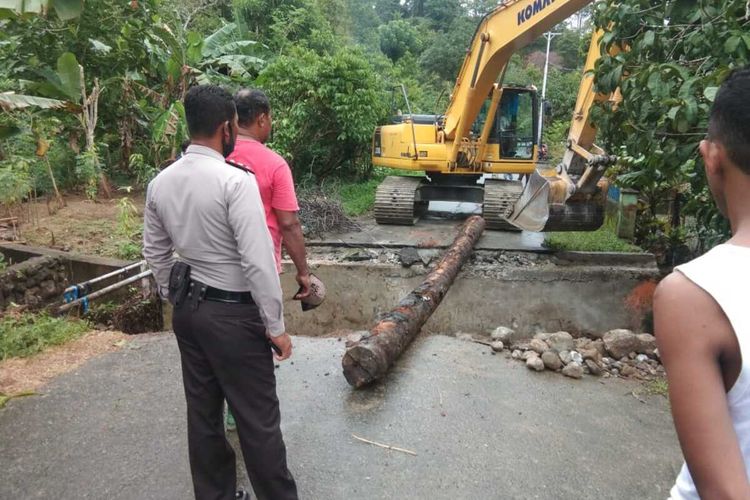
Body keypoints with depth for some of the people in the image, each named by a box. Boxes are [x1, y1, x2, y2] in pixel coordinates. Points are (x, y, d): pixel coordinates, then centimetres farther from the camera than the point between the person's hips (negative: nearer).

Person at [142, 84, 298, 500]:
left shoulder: (159, 183, 3)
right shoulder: (236, 181, -20)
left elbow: (155, 254, 12)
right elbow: (258, 260, -22)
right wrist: (275, 325, -14)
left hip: (187, 310, 8)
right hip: (234, 314, -7)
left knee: (202, 412, 18)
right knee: (258, 418, 6)